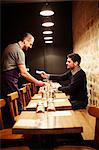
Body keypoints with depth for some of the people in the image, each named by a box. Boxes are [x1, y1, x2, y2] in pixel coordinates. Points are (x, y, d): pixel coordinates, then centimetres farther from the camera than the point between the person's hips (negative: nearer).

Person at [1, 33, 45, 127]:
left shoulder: (10, 46, 16)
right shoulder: (19, 51, -13)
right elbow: (24, 73, -18)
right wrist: (37, 82, -12)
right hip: (10, 80, -10)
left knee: (6, 104, 15)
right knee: (17, 105, -6)